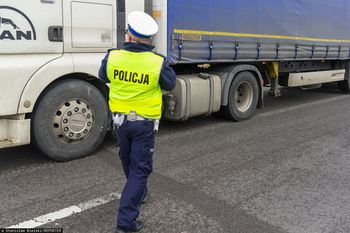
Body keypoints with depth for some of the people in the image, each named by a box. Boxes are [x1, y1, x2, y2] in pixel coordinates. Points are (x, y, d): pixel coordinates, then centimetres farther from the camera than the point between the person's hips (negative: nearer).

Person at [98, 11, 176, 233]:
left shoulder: (113, 57, -12)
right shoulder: (158, 62, -20)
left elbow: (103, 76, 10)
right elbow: (170, 84, -1)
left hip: (120, 119, 4)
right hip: (145, 122, -4)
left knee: (128, 160, 26)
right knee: (140, 168, 5)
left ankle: (138, 192, 51)